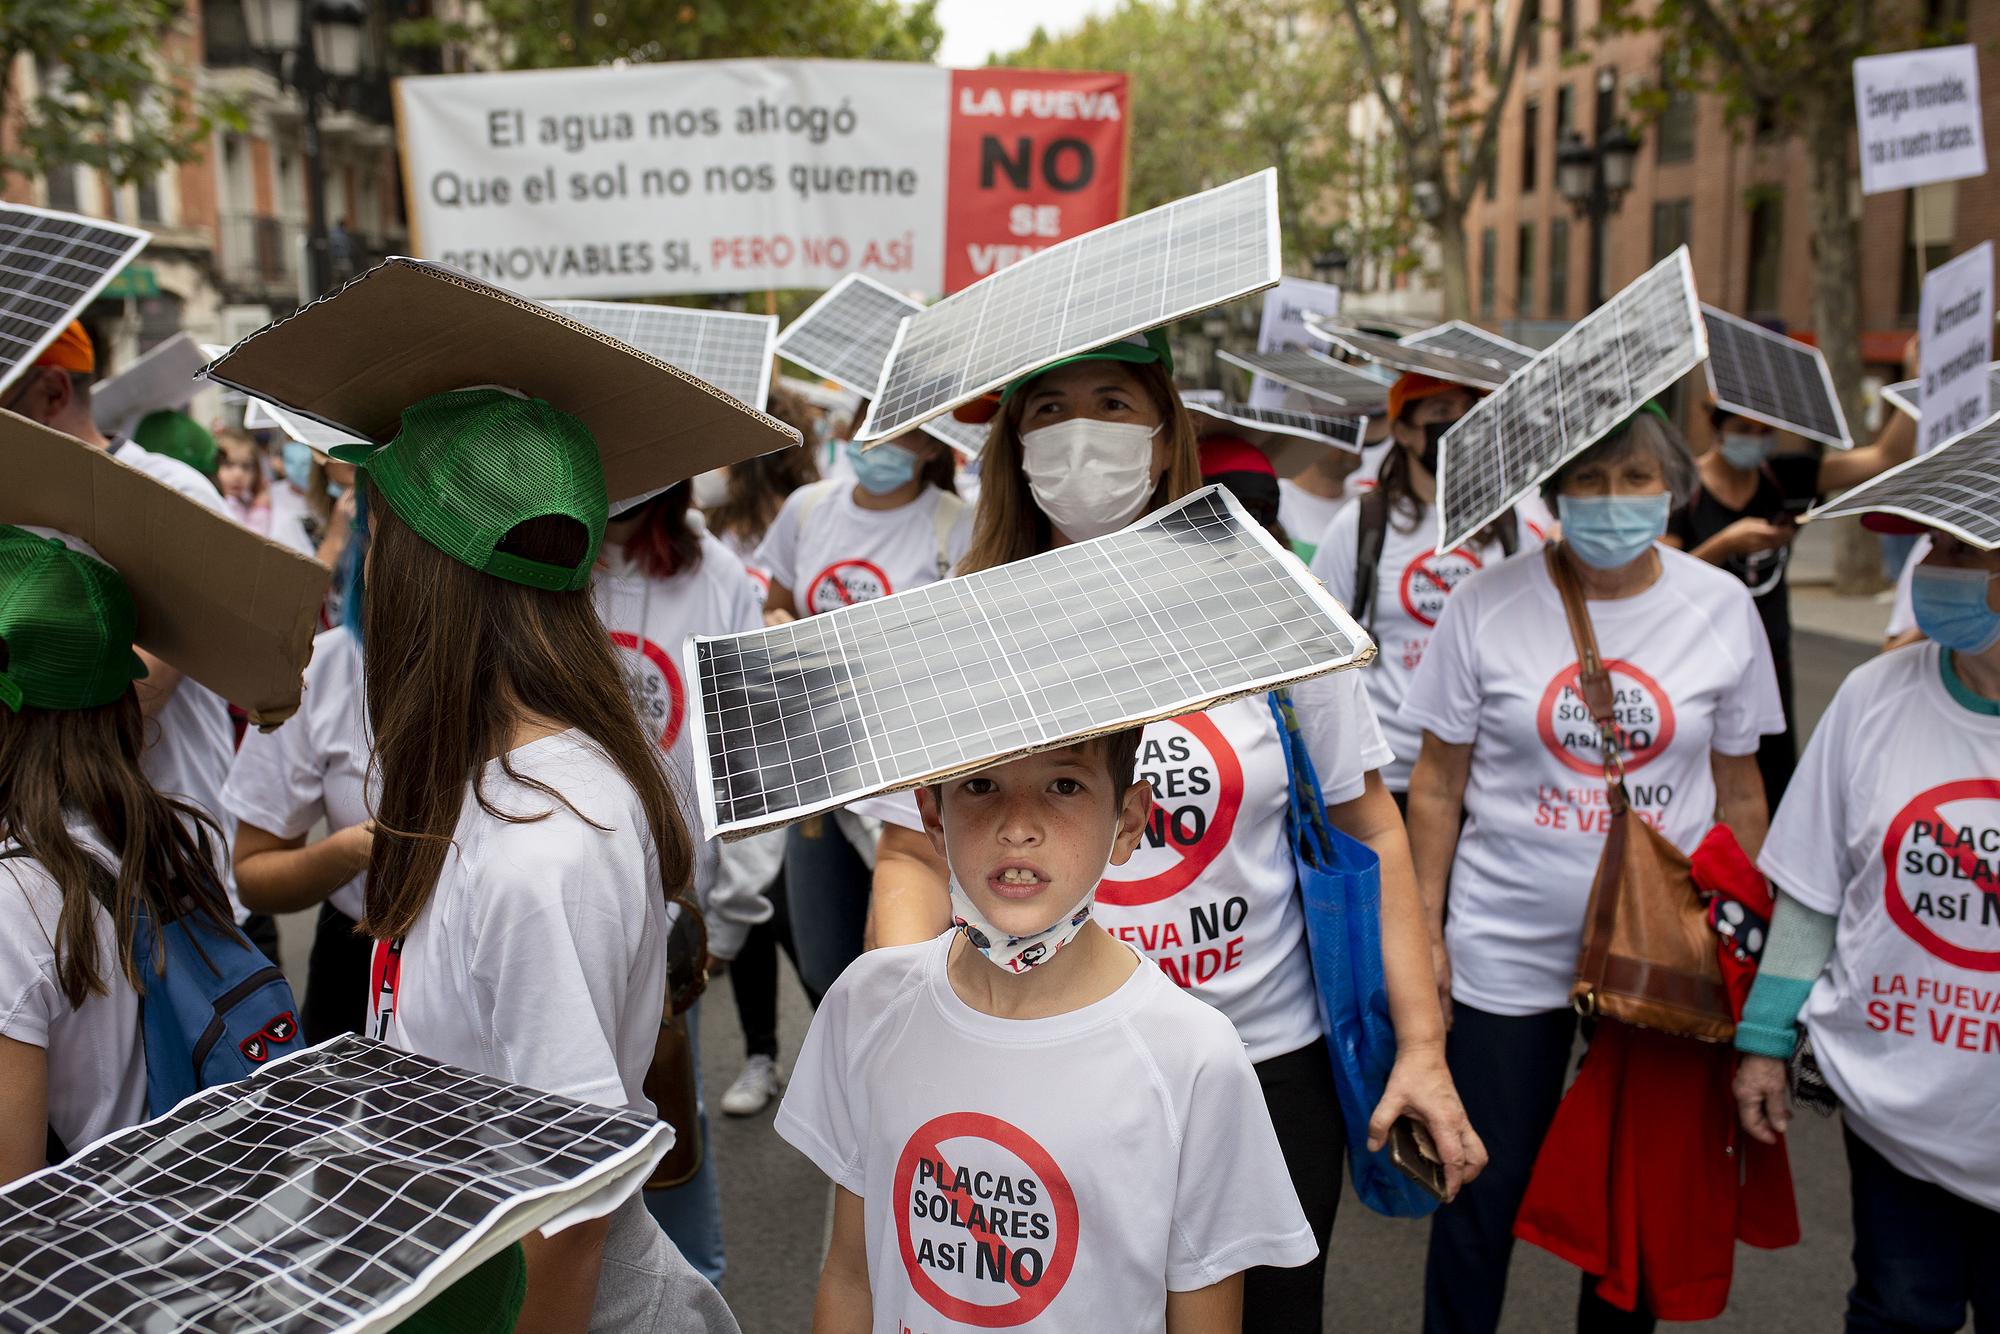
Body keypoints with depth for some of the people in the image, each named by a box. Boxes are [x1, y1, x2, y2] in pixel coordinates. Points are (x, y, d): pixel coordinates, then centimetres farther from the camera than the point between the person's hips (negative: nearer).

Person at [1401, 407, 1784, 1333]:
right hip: (1506, 948, -1)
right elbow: (1438, 784, -1)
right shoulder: (1486, 604, -7)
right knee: (1485, 1189, 9)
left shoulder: (1721, 606, -2)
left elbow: (1740, 793, 7)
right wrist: (1424, 933, -2)